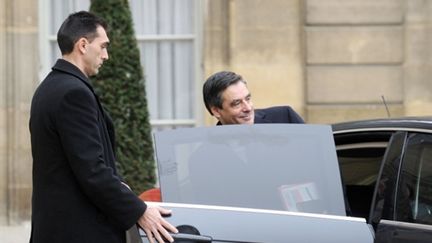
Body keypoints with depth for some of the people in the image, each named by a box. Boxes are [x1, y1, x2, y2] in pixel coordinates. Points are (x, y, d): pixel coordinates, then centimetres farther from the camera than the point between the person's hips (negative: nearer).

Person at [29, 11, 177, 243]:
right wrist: (139, 212, -15)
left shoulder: (49, 89, 14)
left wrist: (114, 184, 12)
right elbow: (91, 170, -21)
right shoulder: (74, 93, -17)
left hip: (55, 224, 10)